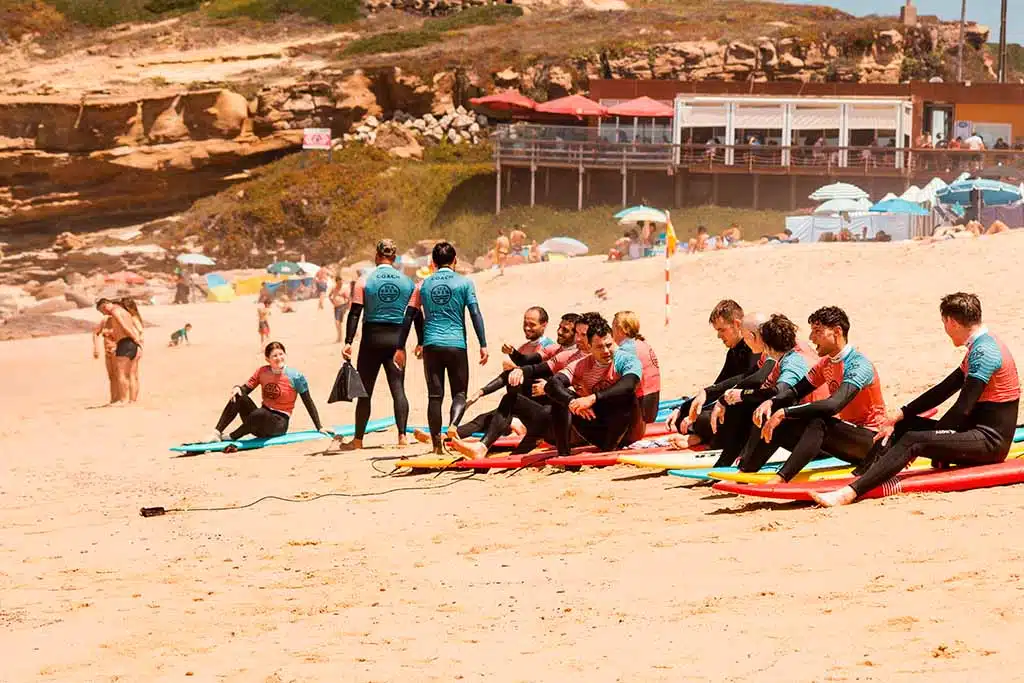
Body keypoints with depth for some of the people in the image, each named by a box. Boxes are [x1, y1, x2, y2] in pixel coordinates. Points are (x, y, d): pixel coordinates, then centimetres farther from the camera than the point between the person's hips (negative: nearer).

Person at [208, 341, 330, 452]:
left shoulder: (296, 377, -7)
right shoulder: (262, 372, 3)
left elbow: (309, 403, -1)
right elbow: (246, 389, 6)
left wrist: (319, 428, 0)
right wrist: (237, 388, -19)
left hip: (279, 423, -5)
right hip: (261, 420, 5)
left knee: (260, 413, -39)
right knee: (238, 396, -20)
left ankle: (231, 437, -22)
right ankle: (217, 433, -24)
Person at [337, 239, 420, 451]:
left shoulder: (365, 281, -3)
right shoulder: (407, 282, 3)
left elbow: (355, 314, -6)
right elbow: (416, 315, 7)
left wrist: (348, 342, -5)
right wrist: (420, 343, 16)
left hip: (372, 338, -2)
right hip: (397, 338, 2)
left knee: (365, 391, 4)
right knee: (398, 388, 5)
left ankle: (358, 439, 7)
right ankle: (402, 435, -5)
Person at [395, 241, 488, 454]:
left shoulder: (423, 285, 9)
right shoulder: (464, 283, 1)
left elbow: (409, 317, 9)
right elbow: (475, 314, -6)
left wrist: (401, 347, 14)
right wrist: (483, 345, -4)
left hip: (431, 345, 2)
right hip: (456, 345, -2)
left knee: (434, 395, 8)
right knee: (459, 393, 5)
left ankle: (436, 442, 5)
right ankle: (453, 426, -23)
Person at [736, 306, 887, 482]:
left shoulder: (859, 365, -19)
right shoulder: (825, 364, 9)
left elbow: (834, 405, -33)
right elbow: (796, 393, 10)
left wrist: (785, 412, -35)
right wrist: (771, 402, -13)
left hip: (870, 440, -9)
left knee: (818, 422, -36)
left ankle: (780, 479, -45)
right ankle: (744, 472, -10)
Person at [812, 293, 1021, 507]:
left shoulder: (984, 351, -16)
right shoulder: (979, 347, 16)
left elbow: (963, 409, -20)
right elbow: (944, 390, 17)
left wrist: (927, 439, -12)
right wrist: (900, 415, 9)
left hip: (990, 441, -10)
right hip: (978, 435, 10)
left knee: (912, 441, -26)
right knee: (900, 425, 6)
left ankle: (851, 492, -39)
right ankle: (862, 478, -14)